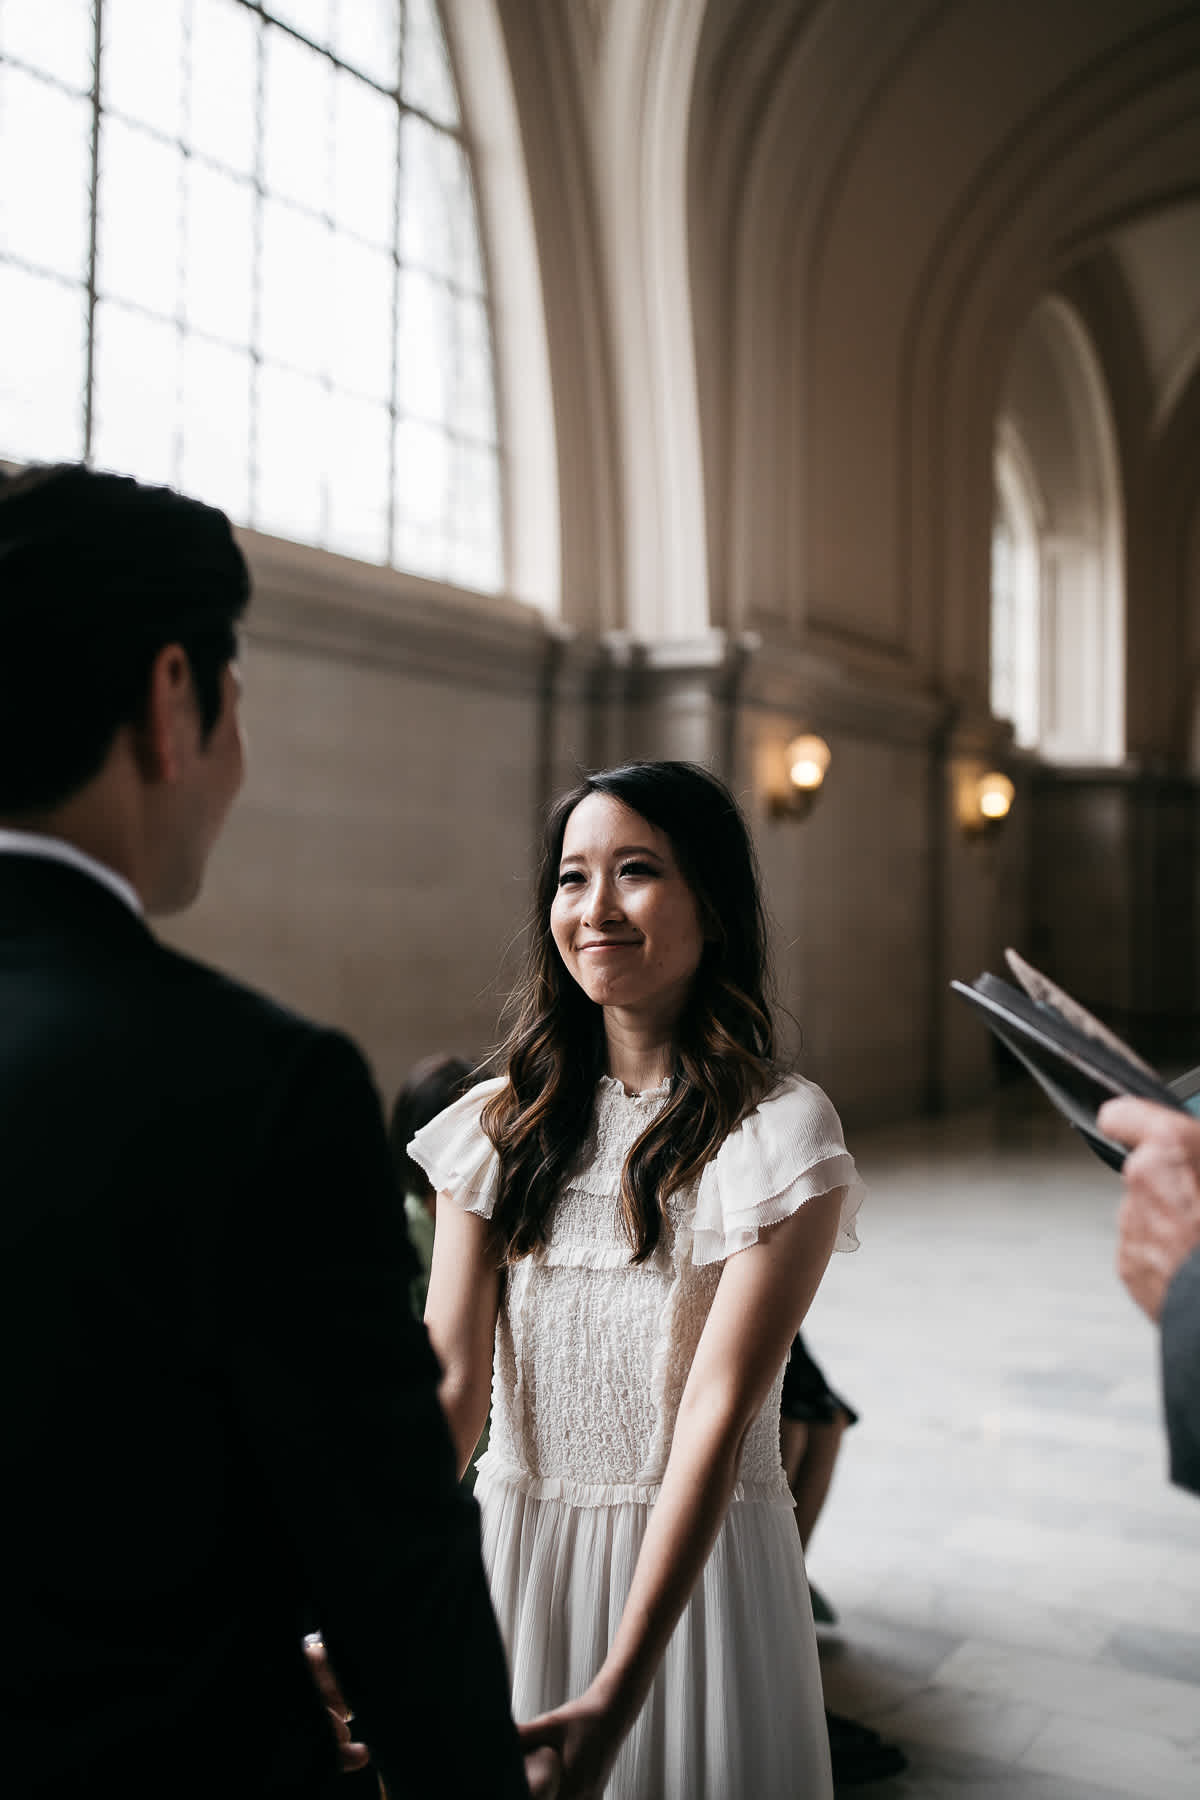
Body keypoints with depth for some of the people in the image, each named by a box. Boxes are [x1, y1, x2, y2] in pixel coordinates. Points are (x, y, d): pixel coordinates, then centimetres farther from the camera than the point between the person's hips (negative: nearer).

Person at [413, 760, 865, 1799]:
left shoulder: (780, 1131, -13)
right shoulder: (501, 1126, -1)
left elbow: (718, 1411, -20)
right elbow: (450, 1380, -7)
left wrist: (618, 1693, -26)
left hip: (698, 1559, -3)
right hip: (512, 1549, 3)